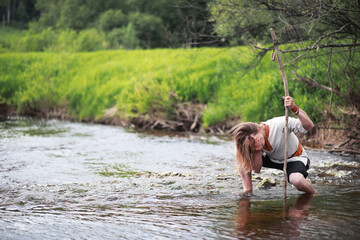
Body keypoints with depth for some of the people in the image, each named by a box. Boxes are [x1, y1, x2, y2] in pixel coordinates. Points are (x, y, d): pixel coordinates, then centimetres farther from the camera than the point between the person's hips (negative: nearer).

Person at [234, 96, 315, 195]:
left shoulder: (280, 124, -33)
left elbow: (309, 126, -38)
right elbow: (256, 169, -16)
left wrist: (295, 109, -51)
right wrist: (257, 151, -31)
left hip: (295, 158, -5)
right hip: (273, 160, 5)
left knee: (297, 181, -37)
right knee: (243, 160, -12)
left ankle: (313, 195, -3)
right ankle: (247, 192, -1)